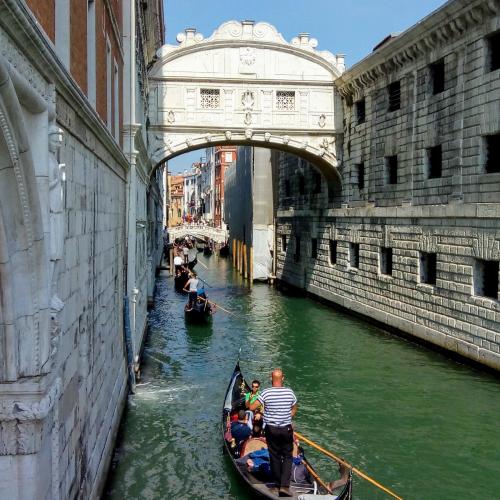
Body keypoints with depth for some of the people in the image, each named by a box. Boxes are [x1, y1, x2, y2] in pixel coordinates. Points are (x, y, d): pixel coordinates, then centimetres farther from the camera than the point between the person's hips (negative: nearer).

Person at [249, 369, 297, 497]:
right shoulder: (290, 392, -7)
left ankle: (278, 482, 27)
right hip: (286, 429, 0)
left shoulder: (266, 393, -14)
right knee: (287, 456, 9)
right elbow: (294, 410, 7)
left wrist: (247, 403, 10)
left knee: (274, 456, 15)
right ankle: (285, 485, -4)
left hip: (271, 430, 0)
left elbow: (252, 407, -12)